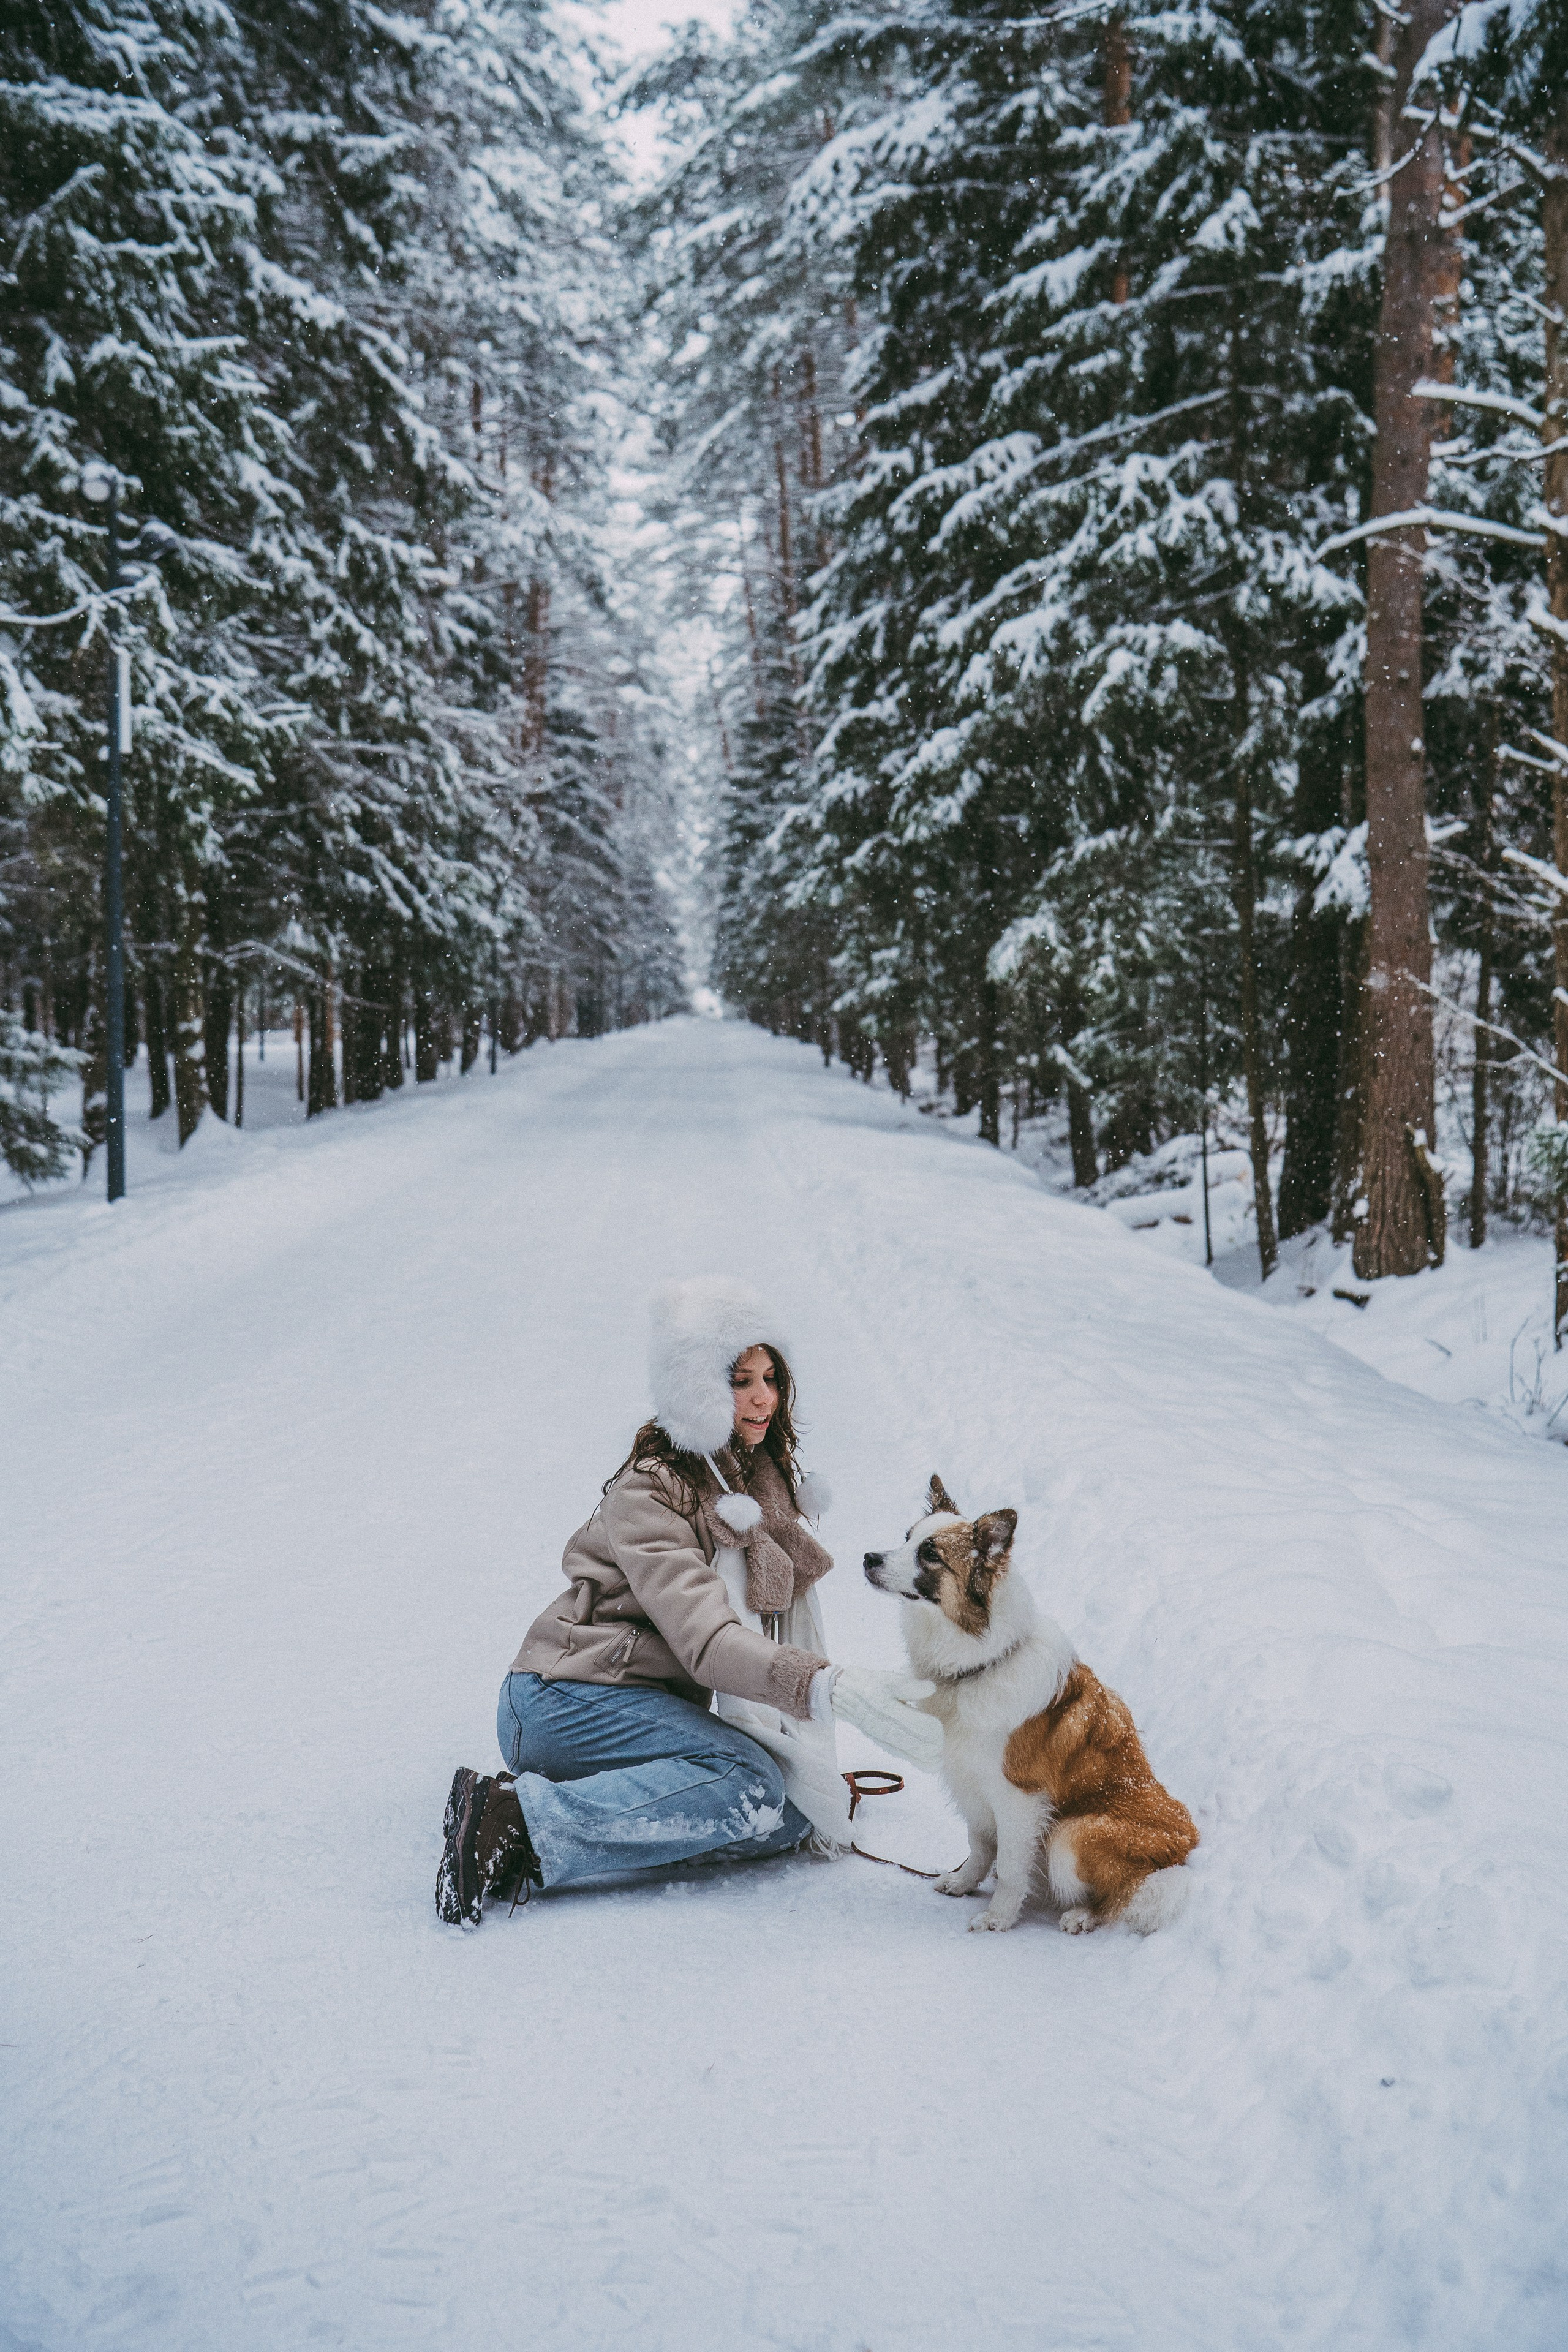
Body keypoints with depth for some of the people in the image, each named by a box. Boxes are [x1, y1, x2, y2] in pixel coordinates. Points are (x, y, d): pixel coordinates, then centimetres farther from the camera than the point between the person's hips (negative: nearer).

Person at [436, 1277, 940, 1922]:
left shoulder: (764, 1476, 9)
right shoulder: (648, 1493, -17)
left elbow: (778, 1623, 9)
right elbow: (707, 1640, -31)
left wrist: (813, 1770, -1)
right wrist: (834, 1690, -46)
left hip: (666, 1704, 9)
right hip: (572, 1697, -9)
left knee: (793, 1818, -13)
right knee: (747, 1783, -29)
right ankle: (514, 1820, -28)